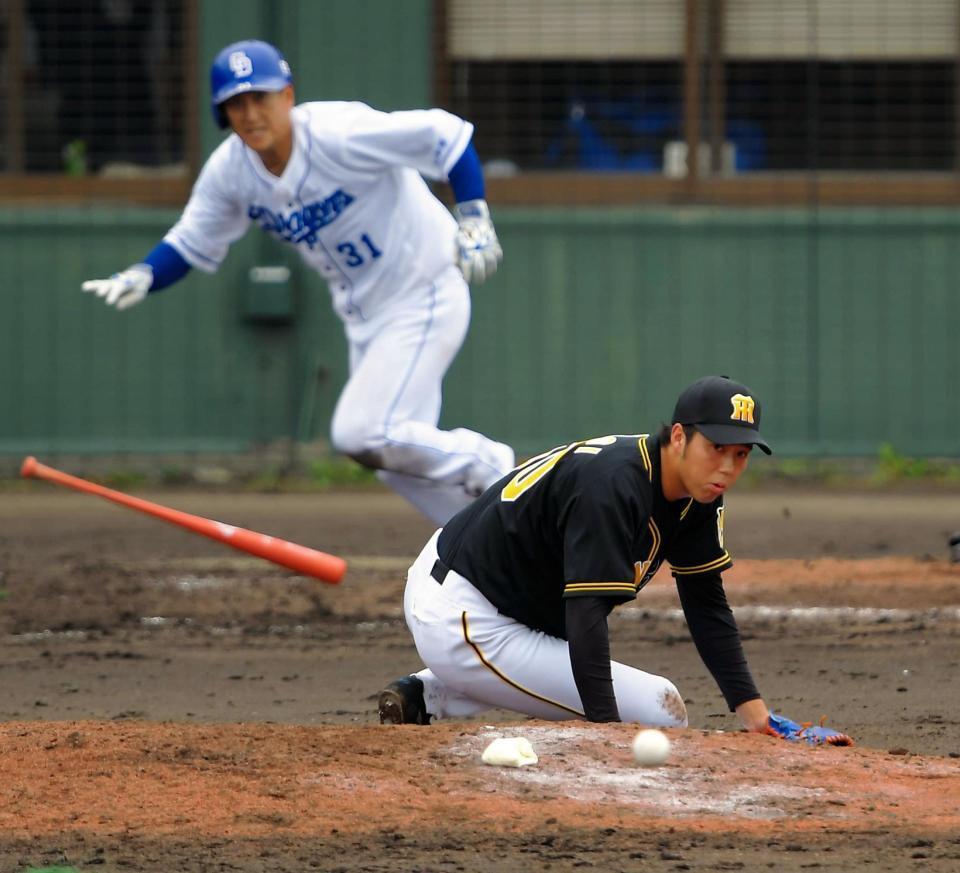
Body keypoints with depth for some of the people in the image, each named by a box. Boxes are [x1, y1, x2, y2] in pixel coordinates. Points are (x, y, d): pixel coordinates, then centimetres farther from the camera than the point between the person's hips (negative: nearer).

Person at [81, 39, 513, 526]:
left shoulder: (338, 135, -27)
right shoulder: (229, 171, -8)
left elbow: (445, 134, -23)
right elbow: (189, 245, 3)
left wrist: (473, 220, -28)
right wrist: (140, 279, -16)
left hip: (423, 297, -8)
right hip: (361, 314, 8)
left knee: (361, 434, -18)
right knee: (399, 457, 11)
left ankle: (484, 466, 3)